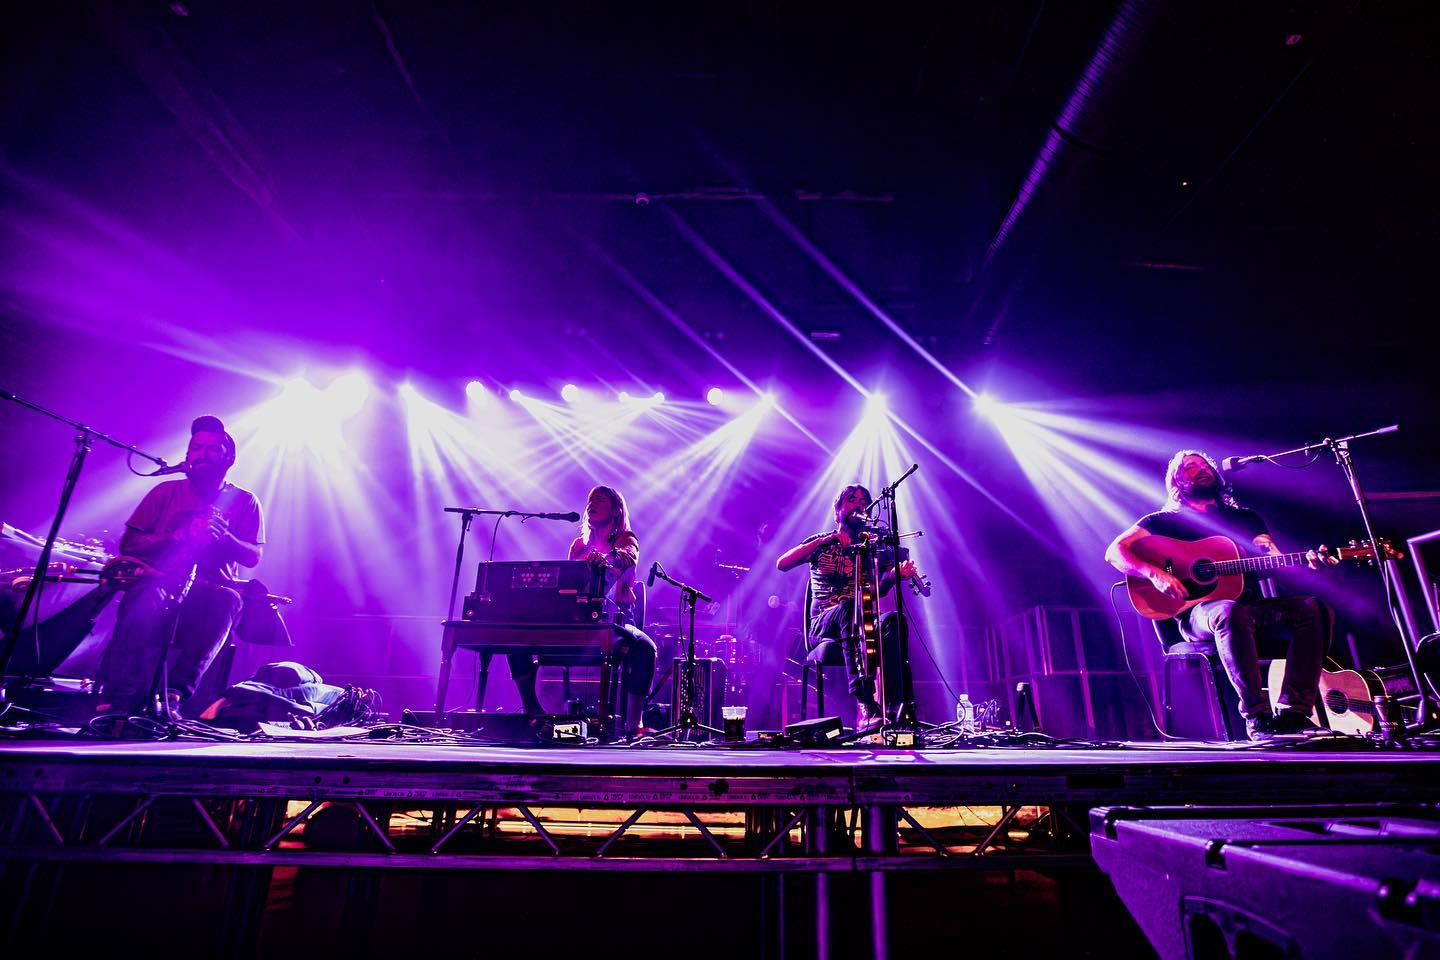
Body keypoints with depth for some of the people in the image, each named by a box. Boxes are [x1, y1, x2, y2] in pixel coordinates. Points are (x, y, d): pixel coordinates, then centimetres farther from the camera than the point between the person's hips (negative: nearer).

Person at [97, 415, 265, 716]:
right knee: (149, 596, -36)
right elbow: (128, 544, 8)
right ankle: (117, 700, -36)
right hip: (159, 581, 1)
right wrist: (177, 537, -12)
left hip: (210, 591, -1)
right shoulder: (166, 491, 16)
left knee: (226, 601, -37)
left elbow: (254, 556, 3)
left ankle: (174, 693, -39)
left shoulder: (244, 501, 12)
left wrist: (224, 537, -19)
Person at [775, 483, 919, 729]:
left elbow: (879, 590, 0)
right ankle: (865, 704, -48)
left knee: (893, 621, -32)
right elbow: (781, 564, -6)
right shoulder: (821, 543, 12)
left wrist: (895, 574, -23)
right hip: (824, 623, -2)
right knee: (848, 608, -37)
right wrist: (825, 540, -14)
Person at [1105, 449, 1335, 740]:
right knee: (1231, 611, -38)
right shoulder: (1166, 520, 10)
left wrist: (1308, 561, -13)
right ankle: (1258, 717, -30)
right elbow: (1114, 552, -2)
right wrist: (1155, 574, -19)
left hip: (1252, 610, 5)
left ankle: (1294, 714, -24)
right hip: (1196, 612, -5)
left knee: (1314, 608, -22)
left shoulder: (1246, 518, 25)